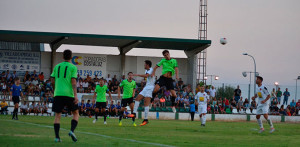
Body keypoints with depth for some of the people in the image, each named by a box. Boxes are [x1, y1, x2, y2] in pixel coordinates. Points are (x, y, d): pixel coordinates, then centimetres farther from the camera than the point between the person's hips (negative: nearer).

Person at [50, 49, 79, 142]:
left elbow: (52, 81, 13)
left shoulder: (57, 67, 13)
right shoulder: (73, 67, 1)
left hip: (58, 93, 3)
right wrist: (75, 95, -14)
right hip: (69, 94, -3)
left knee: (57, 115, 6)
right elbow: (73, 82, -8)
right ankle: (72, 131, -11)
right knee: (76, 114, 10)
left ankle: (57, 136, -5)